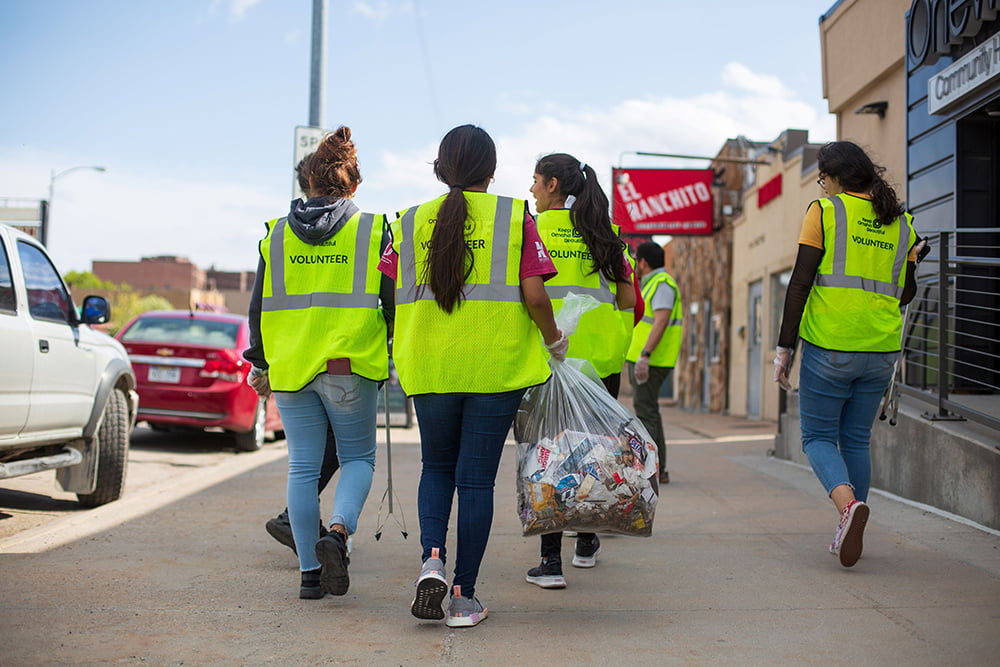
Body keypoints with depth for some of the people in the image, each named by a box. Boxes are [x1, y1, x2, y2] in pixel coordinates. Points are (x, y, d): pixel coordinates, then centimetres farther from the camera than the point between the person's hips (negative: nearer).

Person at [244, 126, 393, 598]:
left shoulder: (276, 235, 7)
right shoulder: (372, 231, 0)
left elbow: (259, 306, 9)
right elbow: (392, 300, 0)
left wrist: (259, 365, 19)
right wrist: (395, 347, 18)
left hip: (290, 366, 2)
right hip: (351, 367, -2)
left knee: (303, 467, 8)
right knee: (358, 458, 13)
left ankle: (310, 573, 9)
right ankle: (338, 530, -14)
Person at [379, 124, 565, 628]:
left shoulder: (411, 222, 5)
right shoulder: (514, 216, -2)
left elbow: (397, 296, 3)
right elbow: (533, 294, -7)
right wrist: (554, 339, 10)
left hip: (429, 366, 2)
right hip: (497, 366, -2)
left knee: (437, 466, 19)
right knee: (476, 478, 4)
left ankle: (432, 559, -4)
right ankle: (464, 597, 7)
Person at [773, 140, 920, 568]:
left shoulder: (824, 212, -4)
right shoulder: (901, 222, 10)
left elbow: (800, 283, -9)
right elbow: (906, 292, 16)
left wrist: (784, 347, -6)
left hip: (829, 345, -5)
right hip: (881, 348, 5)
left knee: (818, 437, 5)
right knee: (856, 440, 15)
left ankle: (849, 504, -21)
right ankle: (849, 535, 16)